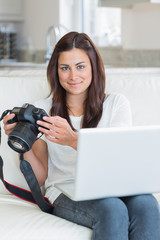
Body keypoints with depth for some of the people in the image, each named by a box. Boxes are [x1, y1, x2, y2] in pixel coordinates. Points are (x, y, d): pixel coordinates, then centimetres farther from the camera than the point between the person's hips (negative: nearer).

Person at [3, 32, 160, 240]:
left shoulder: (116, 103, 9)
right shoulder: (42, 111, 10)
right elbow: (39, 178, 10)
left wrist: (74, 141, -21)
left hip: (113, 188, 1)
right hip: (66, 193, -1)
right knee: (112, 209, -35)